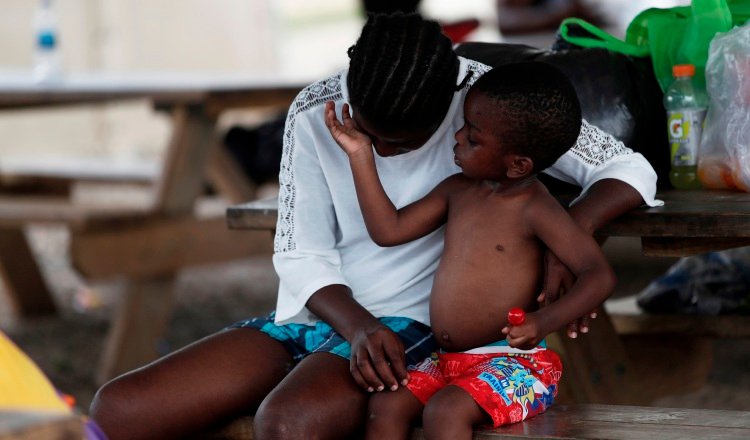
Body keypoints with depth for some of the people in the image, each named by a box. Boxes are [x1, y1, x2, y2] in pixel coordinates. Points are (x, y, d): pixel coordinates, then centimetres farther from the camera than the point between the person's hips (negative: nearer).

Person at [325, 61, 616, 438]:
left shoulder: (533, 209, -13)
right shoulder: (458, 191, 9)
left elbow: (600, 275, -19)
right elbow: (389, 230, 12)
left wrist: (544, 321, -35)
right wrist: (361, 155, 7)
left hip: (513, 361, -7)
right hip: (448, 360, 8)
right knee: (385, 405, -14)